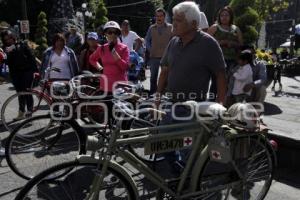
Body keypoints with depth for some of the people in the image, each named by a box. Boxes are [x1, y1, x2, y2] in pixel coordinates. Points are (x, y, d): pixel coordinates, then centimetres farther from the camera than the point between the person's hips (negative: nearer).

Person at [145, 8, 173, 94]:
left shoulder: (170, 27, 2)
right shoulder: (151, 28, 7)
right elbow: (147, 40, 14)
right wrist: (150, 50, 1)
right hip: (154, 56, 2)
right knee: (153, 76, 9)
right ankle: (152, 94, 19)